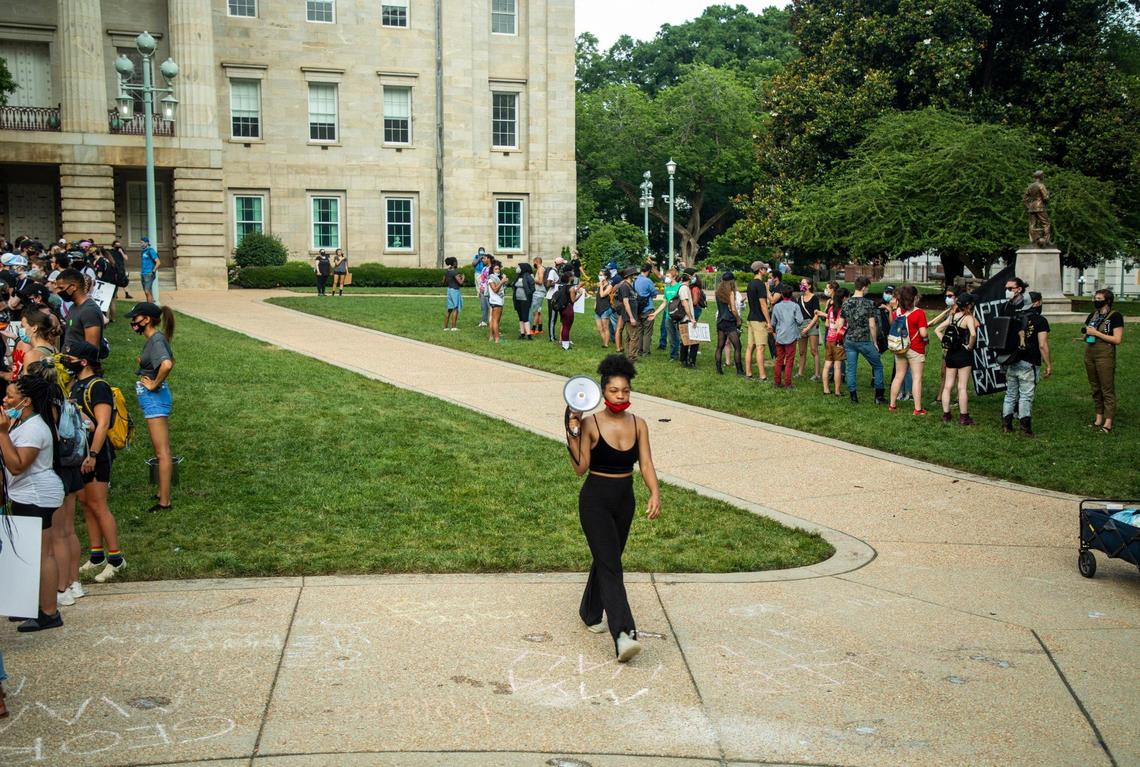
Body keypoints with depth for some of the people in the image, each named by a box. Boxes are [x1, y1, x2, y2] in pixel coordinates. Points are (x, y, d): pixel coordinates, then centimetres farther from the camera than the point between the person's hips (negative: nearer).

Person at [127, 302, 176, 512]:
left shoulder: (156, 340, -19)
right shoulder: (155, 338, 11)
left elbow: (167, 364, -37)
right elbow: (170, 360, 28)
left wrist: (155, 384, -23)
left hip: (154, 398, -11)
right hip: (152, 398, 11)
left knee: (162, 451, -7)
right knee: (160, 449, 18)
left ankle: (164, 502, -4)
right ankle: (162, 493, 29)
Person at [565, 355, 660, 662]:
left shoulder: (638, 425, 1)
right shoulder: (590, 424, -11)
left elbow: (646, 464, -2)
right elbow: (580, 468, -15)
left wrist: (655, 494, -17)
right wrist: (573, 432, -22)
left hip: (625, 500, 5)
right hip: (596, 500, -5)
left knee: (606, 559, 19)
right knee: (610, 566, -14)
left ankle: (590, 612, 42)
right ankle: (623, 635, -22)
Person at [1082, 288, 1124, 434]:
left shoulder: (1115, 316, -9)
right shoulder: (1092, 316, 12)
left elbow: (1118, 340, -15)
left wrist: (1096, 333, -16)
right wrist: (1086, 333, 1)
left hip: (1105, 356, -7)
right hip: (1089, 355, 7)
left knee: (1107, 389, -4)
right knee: (1095, 388, 12)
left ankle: (1108, 423, -4)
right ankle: (1099, 418, 20)